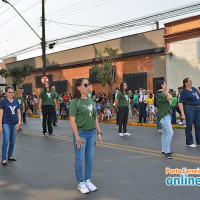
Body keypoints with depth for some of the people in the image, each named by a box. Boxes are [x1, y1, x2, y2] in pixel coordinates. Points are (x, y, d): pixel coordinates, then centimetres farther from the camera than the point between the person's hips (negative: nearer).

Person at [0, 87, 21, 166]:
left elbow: (18, 113, 11)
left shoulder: (16, 102, 8)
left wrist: (19, 122, -1)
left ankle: (10, 156, 25)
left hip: (15, 124, 4)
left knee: (13, 141, 9)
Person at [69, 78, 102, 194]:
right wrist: (77, 137, -17)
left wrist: (99, 132, 10)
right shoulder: (75, 102, -10)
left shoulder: (91, 101, 10)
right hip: (81, 133, -6)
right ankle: (81, 183, 19)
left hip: (91, 133, 6)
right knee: (80, 159, 4)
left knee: (90, 158, 13)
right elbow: (72, 120, -14)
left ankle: (88, 180, 28)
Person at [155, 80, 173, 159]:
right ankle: (167, 151, -10)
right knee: (170, 132, -14)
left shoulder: (162, 94, 16)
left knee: (165, 133, 12)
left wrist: (165, 91, 13)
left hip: (167, 115, 10)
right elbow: (170, 98, -22)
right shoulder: (159, 94, -16)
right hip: (164, 116, -10)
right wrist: (165, 91, -9)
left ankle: (164, 150, 19)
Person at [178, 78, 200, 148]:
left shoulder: (194, 89, 12)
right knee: (189, 126, 1)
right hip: (189, 109, -6)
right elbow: (180, 103, -13)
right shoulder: (184, 91, -8)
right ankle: (189, 142, 13)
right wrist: (182, 114, -19)